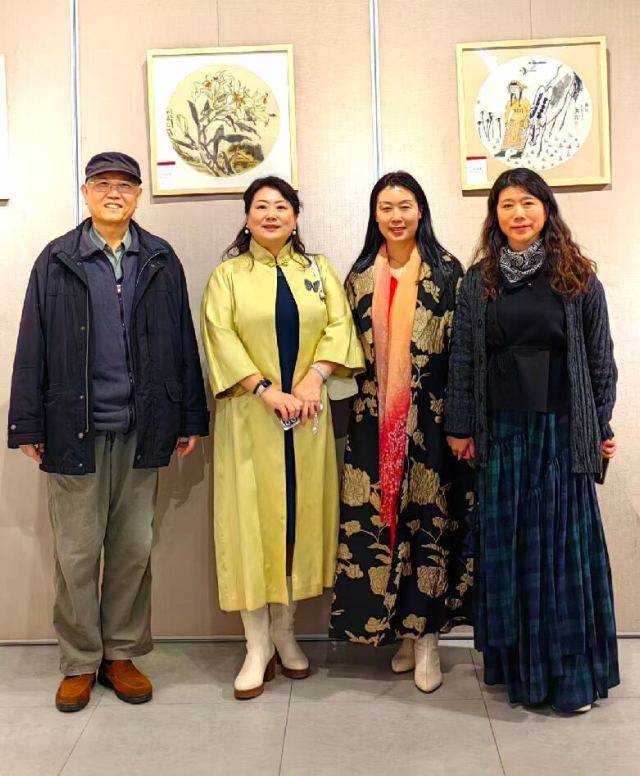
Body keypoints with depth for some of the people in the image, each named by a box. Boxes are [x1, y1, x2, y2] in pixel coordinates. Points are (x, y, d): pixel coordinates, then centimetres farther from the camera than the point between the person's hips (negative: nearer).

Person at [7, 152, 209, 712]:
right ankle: (80, 662, 23)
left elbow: (183, 342, 6)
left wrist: (191, 418, 3)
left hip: (142, 429, 1)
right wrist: (29, 427, -3)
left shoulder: (161, 261, 7)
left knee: (134, 548, 10)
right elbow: (33, 347, 1)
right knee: (77, 551, 7)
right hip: (75, 428, -1)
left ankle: (122, 654, 26)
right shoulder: (57, 261, 3)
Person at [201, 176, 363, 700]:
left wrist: (313, 378, -14)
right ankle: (258, 647, 7)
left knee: (300, 515, 5)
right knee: (251, 518, -2)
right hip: (249, 415, -2)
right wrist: (264, 388, -18)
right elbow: (220, 335, -6)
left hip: (306, 415, 2)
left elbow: (339, 326, 2)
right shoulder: (228, 274, 6)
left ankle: (284, 632, 20)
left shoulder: (319, 271, 12)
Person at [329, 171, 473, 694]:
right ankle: (401, 630, 17)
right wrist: (360, 410, 6)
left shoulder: (446, 272, 1)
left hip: (430, 417, -2)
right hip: (376, 420, 3)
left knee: (430, 517, 1)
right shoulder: (360, 276, 10)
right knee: (375, 517, 1)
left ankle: (426, 636, 14)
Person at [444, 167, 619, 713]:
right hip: (501, 430, 2)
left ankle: (571, 670, 16)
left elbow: (599, 357, 3)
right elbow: (463, 357, 5)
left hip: (562, 428, -1)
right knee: (505, 544, 7)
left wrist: (602, 427, 0)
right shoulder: (480, 280, 6)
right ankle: (514, 660, 23)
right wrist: (460, 426, 2)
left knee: (564, 543, 3)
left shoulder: (577, 277, 2)